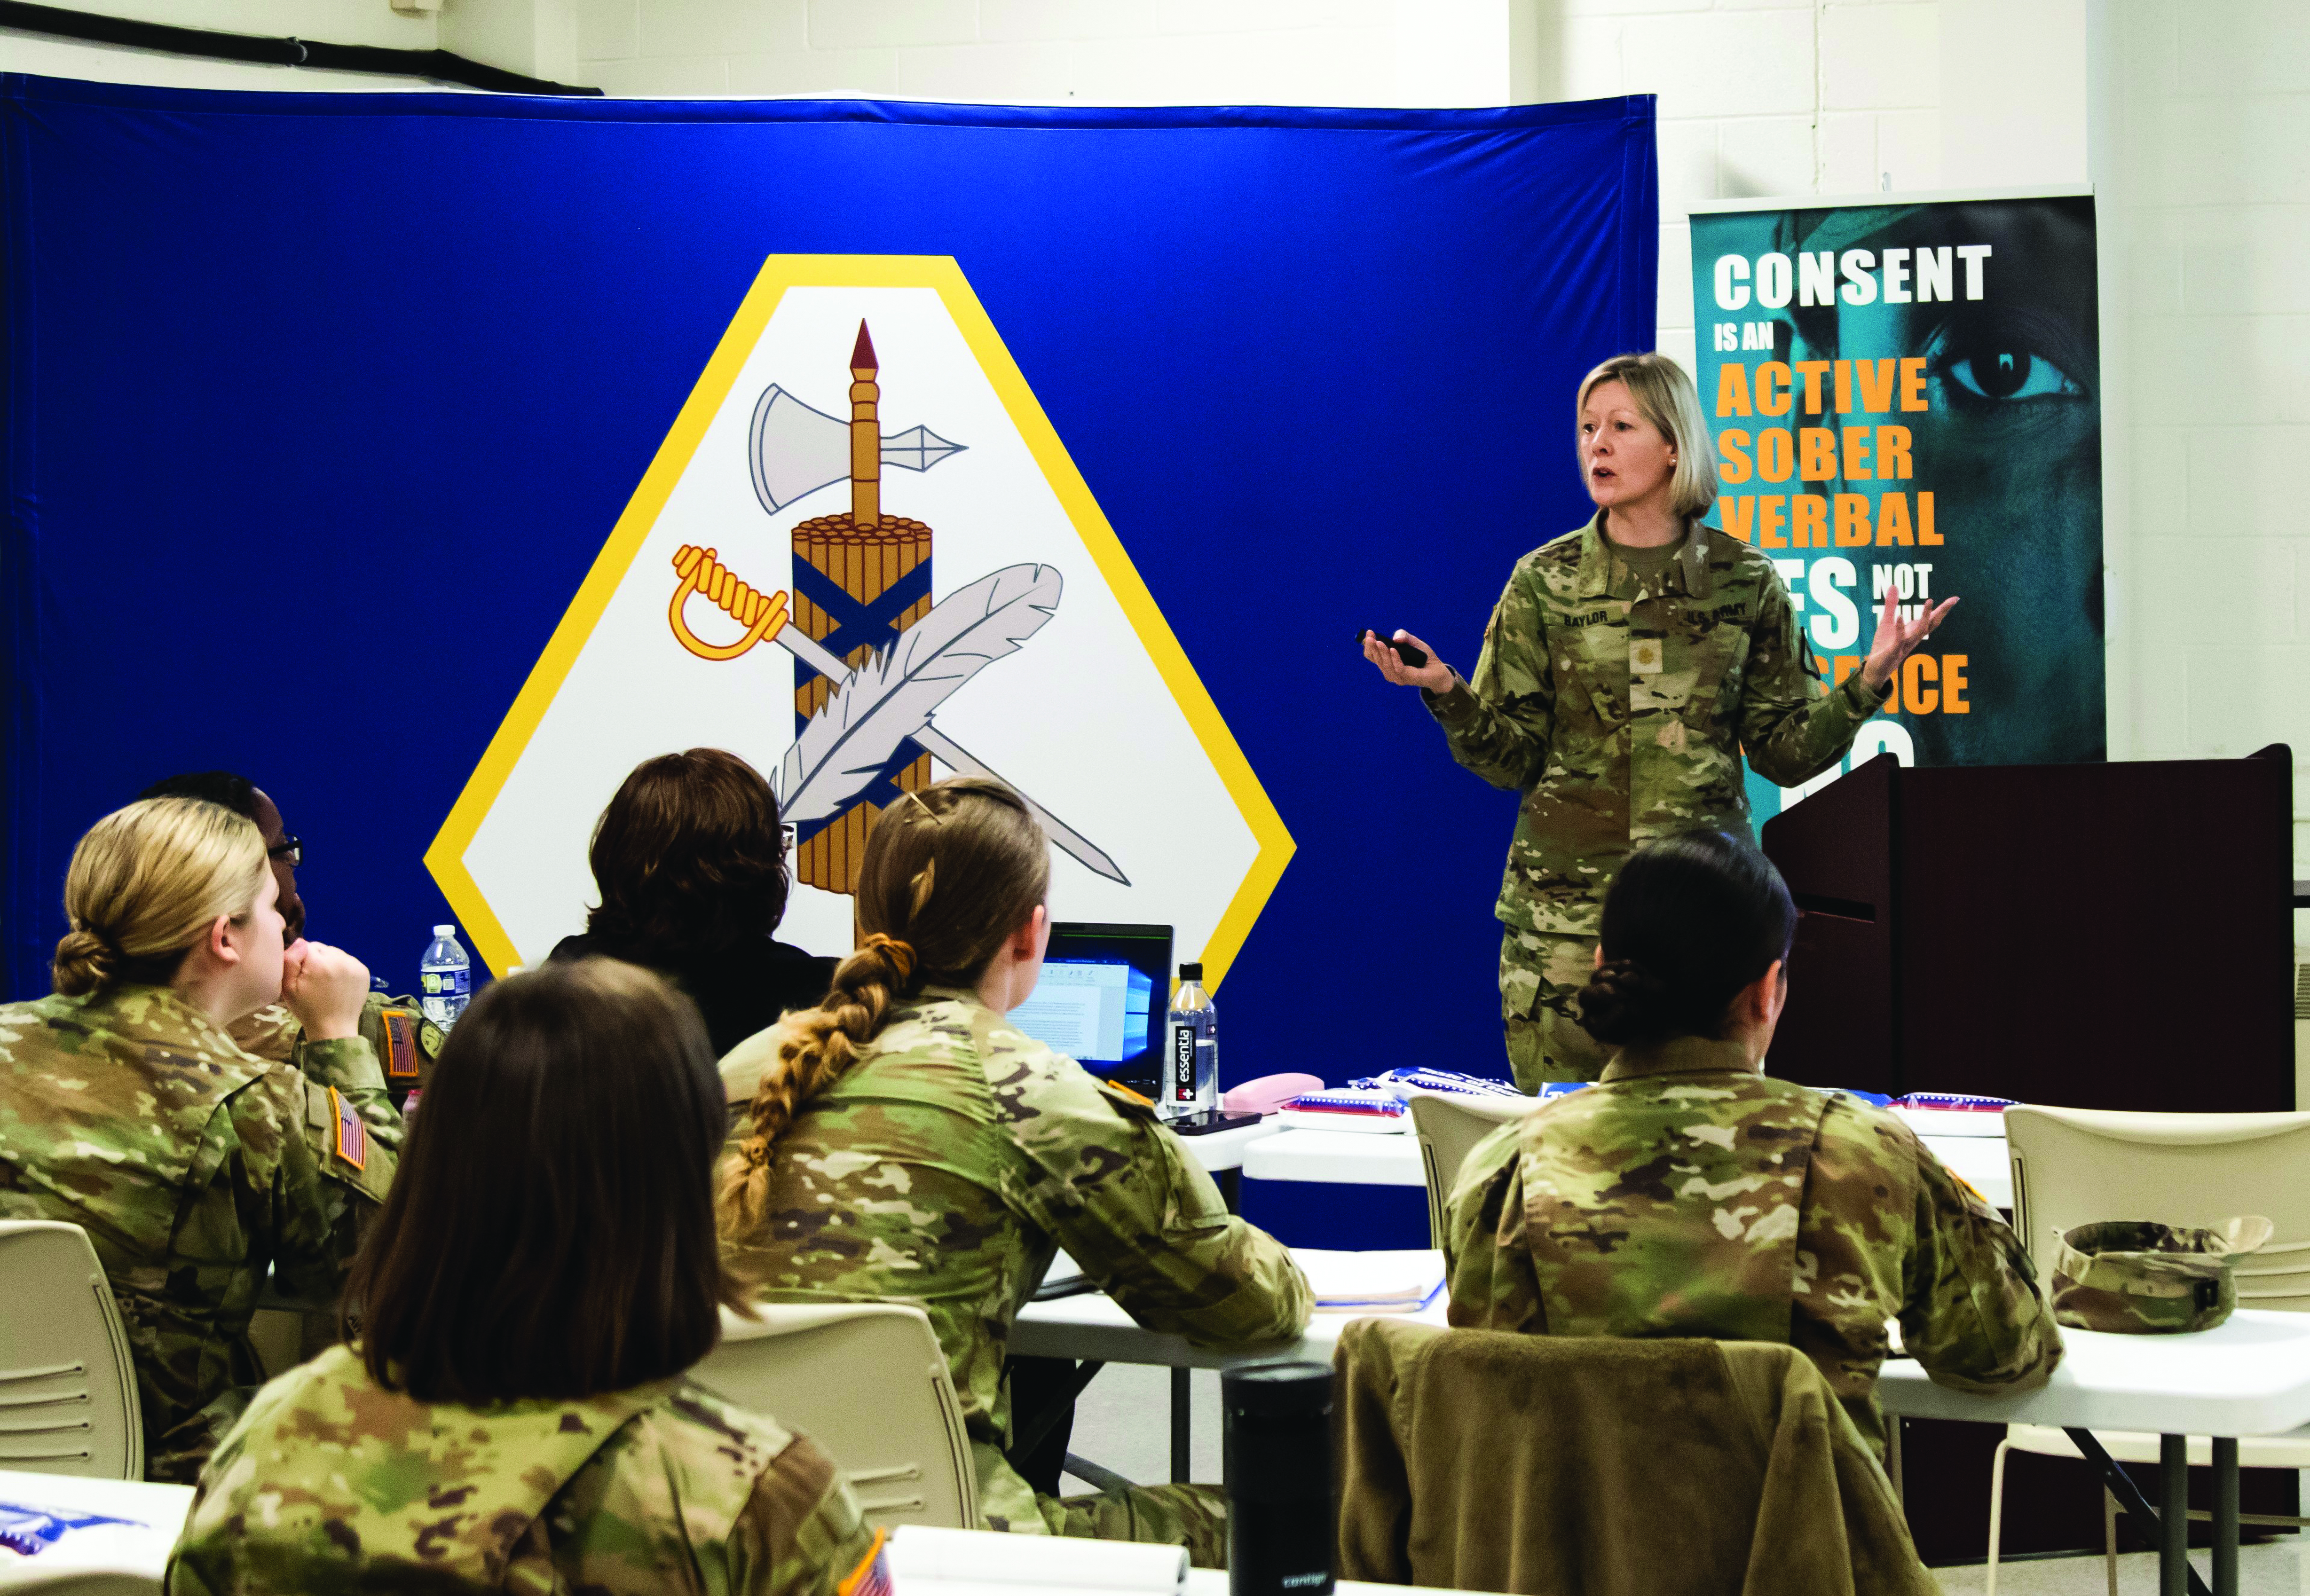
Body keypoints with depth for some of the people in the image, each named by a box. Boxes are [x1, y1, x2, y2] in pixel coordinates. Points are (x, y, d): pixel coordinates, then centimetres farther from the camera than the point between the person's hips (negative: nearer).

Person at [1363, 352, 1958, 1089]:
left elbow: (1786, 750, 7)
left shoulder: (1743, 582, 6)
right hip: (1564, 906, 0)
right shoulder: (1545, 582, 5)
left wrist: (1871, 680, -5)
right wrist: (1444, 692, -14)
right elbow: (1512, 755, 2)